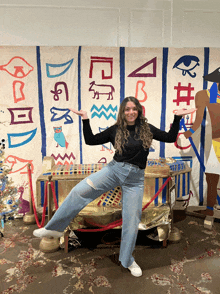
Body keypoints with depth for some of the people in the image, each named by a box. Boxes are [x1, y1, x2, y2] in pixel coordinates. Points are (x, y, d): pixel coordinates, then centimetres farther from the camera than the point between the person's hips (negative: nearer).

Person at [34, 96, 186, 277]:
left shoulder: (147, 129, 4)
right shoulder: (115, 130, 2)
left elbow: (170, 138, 6)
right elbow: (91, 140, 1)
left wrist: (177, 118, -2)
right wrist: (85, 120, -7)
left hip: (135, 178, 0)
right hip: (114, 169, 0)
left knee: (132, 220, 5)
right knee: (79, 191, -16)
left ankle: (128, 261, 27)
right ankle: (54, 228, 0)